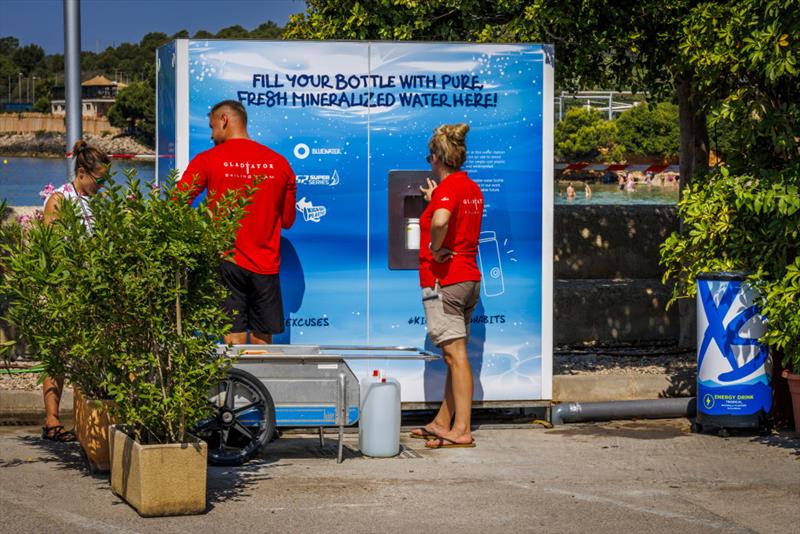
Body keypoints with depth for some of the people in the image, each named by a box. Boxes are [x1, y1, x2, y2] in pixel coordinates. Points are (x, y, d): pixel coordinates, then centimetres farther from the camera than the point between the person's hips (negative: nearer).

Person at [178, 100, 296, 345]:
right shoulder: (279, 163, 6)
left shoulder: (207, 160, -3)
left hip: (227, 263, -2)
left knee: (234, 338, -3)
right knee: (262, 343, 7)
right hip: (266, 266, 2)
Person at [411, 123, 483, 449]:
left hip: (444, 280, -9)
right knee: (454, 354, 15)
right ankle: (442, 422, 24)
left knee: (455, 354, -10)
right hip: (470, 278, 9)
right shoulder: (472, 188, 14)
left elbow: (440, 221, -34)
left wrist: (435, 251, -19)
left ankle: (461, 431, -12)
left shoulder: (448, 186, -14)